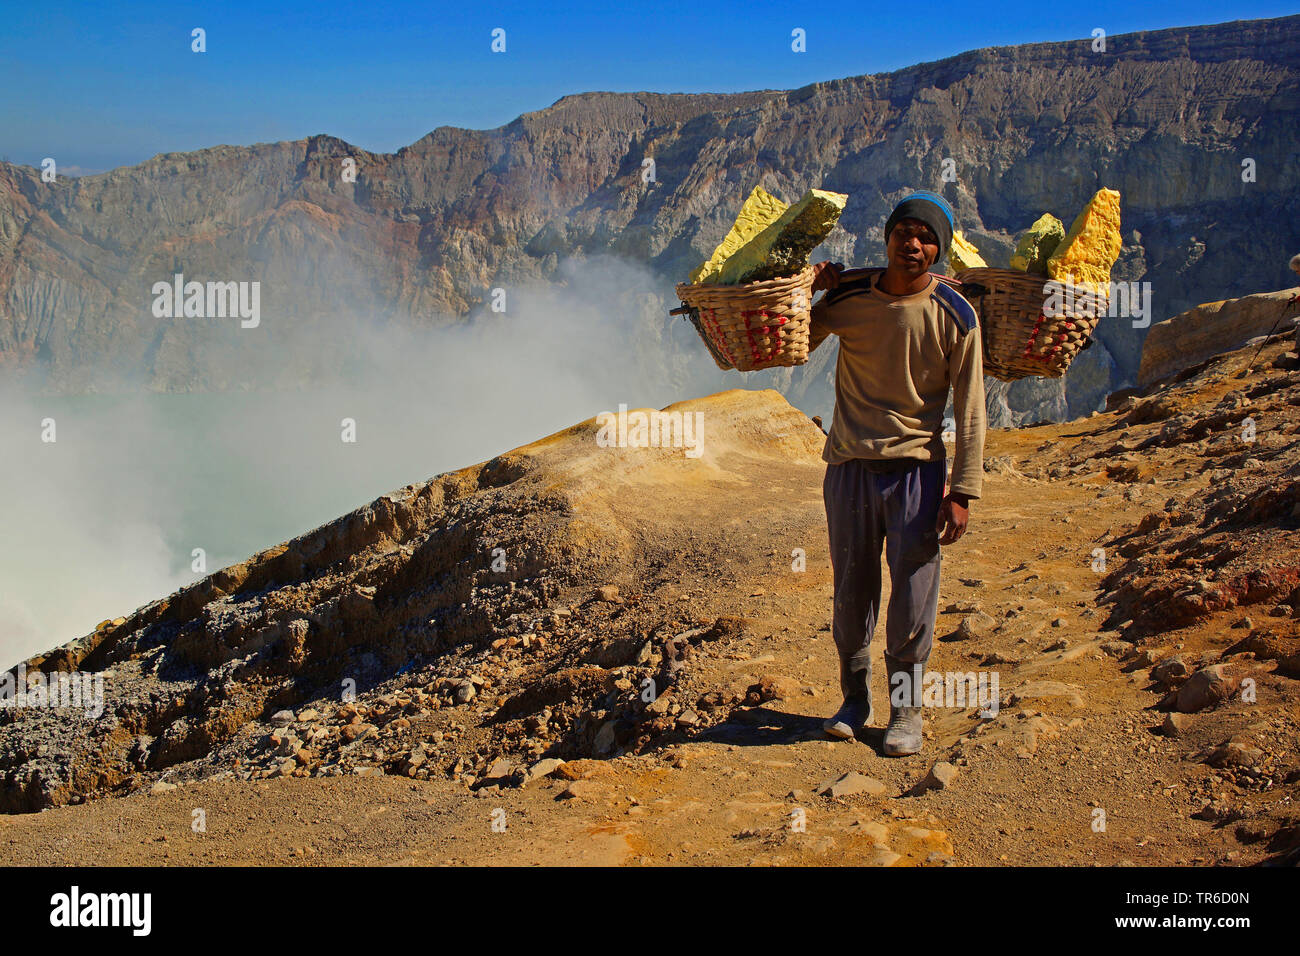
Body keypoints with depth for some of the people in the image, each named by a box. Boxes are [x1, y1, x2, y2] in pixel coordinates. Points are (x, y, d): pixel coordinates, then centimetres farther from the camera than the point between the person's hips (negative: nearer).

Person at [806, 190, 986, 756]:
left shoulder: (955, 316, -6)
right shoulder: (847, 298, -1)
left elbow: (970, 410, -3)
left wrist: (962, 491, -7)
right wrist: (804, 293, -5)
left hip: (916, 469, -2)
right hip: (850, 466, 2)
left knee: (913, 602, 1)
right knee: (851, 597, 11)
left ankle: (906, 709, 20)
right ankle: (855, 698, 31)